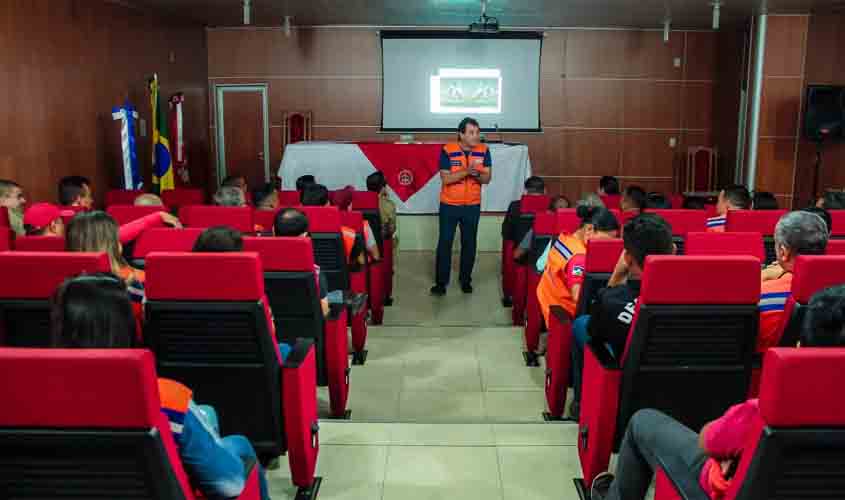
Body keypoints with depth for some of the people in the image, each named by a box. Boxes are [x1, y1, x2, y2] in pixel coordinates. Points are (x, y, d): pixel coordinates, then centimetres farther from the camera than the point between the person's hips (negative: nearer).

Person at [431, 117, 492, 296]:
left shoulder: (483, 150, -6)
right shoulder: (448, 150, -14)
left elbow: (487, 178, -6)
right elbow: (445, 179, -18)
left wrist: (477, 174, -28)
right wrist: (466, 171, -29)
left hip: (473, 206, 2)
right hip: (449, 205, -2)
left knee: (469, 244, 11)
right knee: (445, 243, 3)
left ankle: (466, 280, 24)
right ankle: (441, 281, 12)